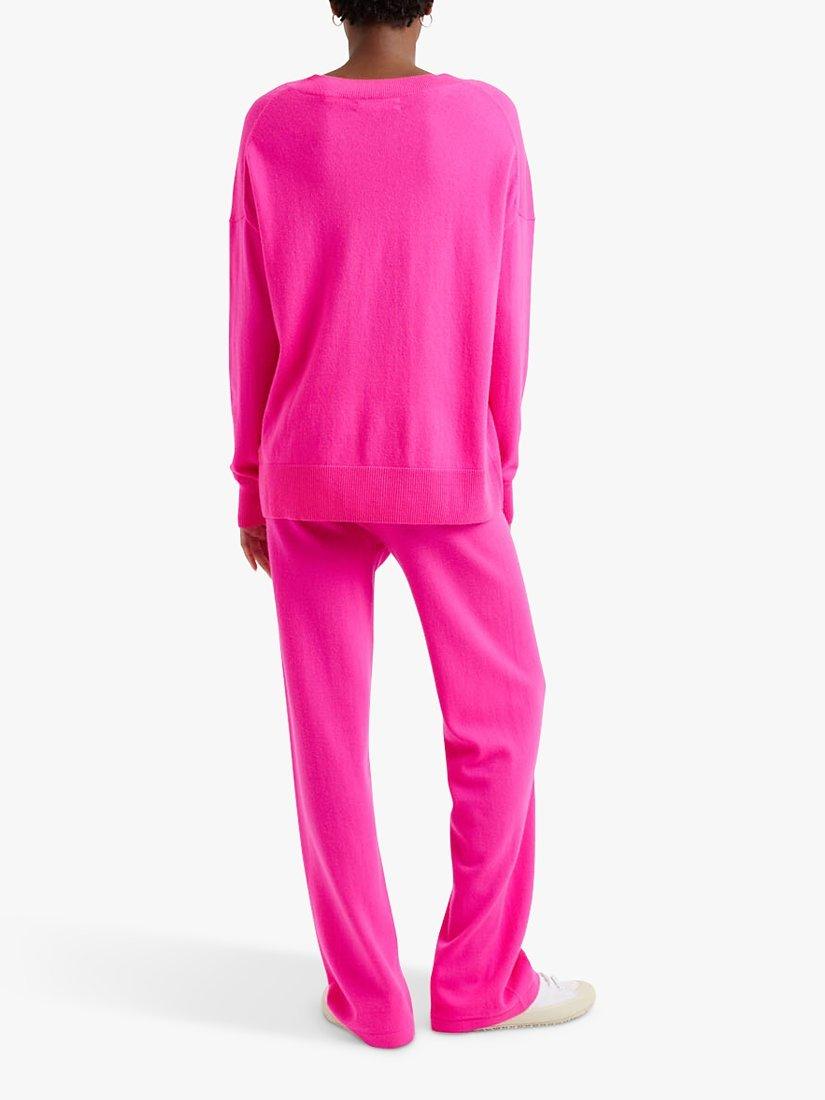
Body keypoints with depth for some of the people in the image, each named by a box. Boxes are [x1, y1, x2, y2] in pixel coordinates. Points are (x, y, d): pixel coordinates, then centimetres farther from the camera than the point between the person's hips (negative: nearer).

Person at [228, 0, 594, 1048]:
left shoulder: (272, 128, -4)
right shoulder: (489, 123, -7)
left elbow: (251, 328, -1)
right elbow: (504, 321, -2)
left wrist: (251, 480, 9)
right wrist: (499, 464, 9)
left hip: (307, 473, 2)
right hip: (444, 477, -1)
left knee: (328, 724, 8)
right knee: (498, 706, 12)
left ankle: (367, 992, 14)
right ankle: (477, 974, 17)